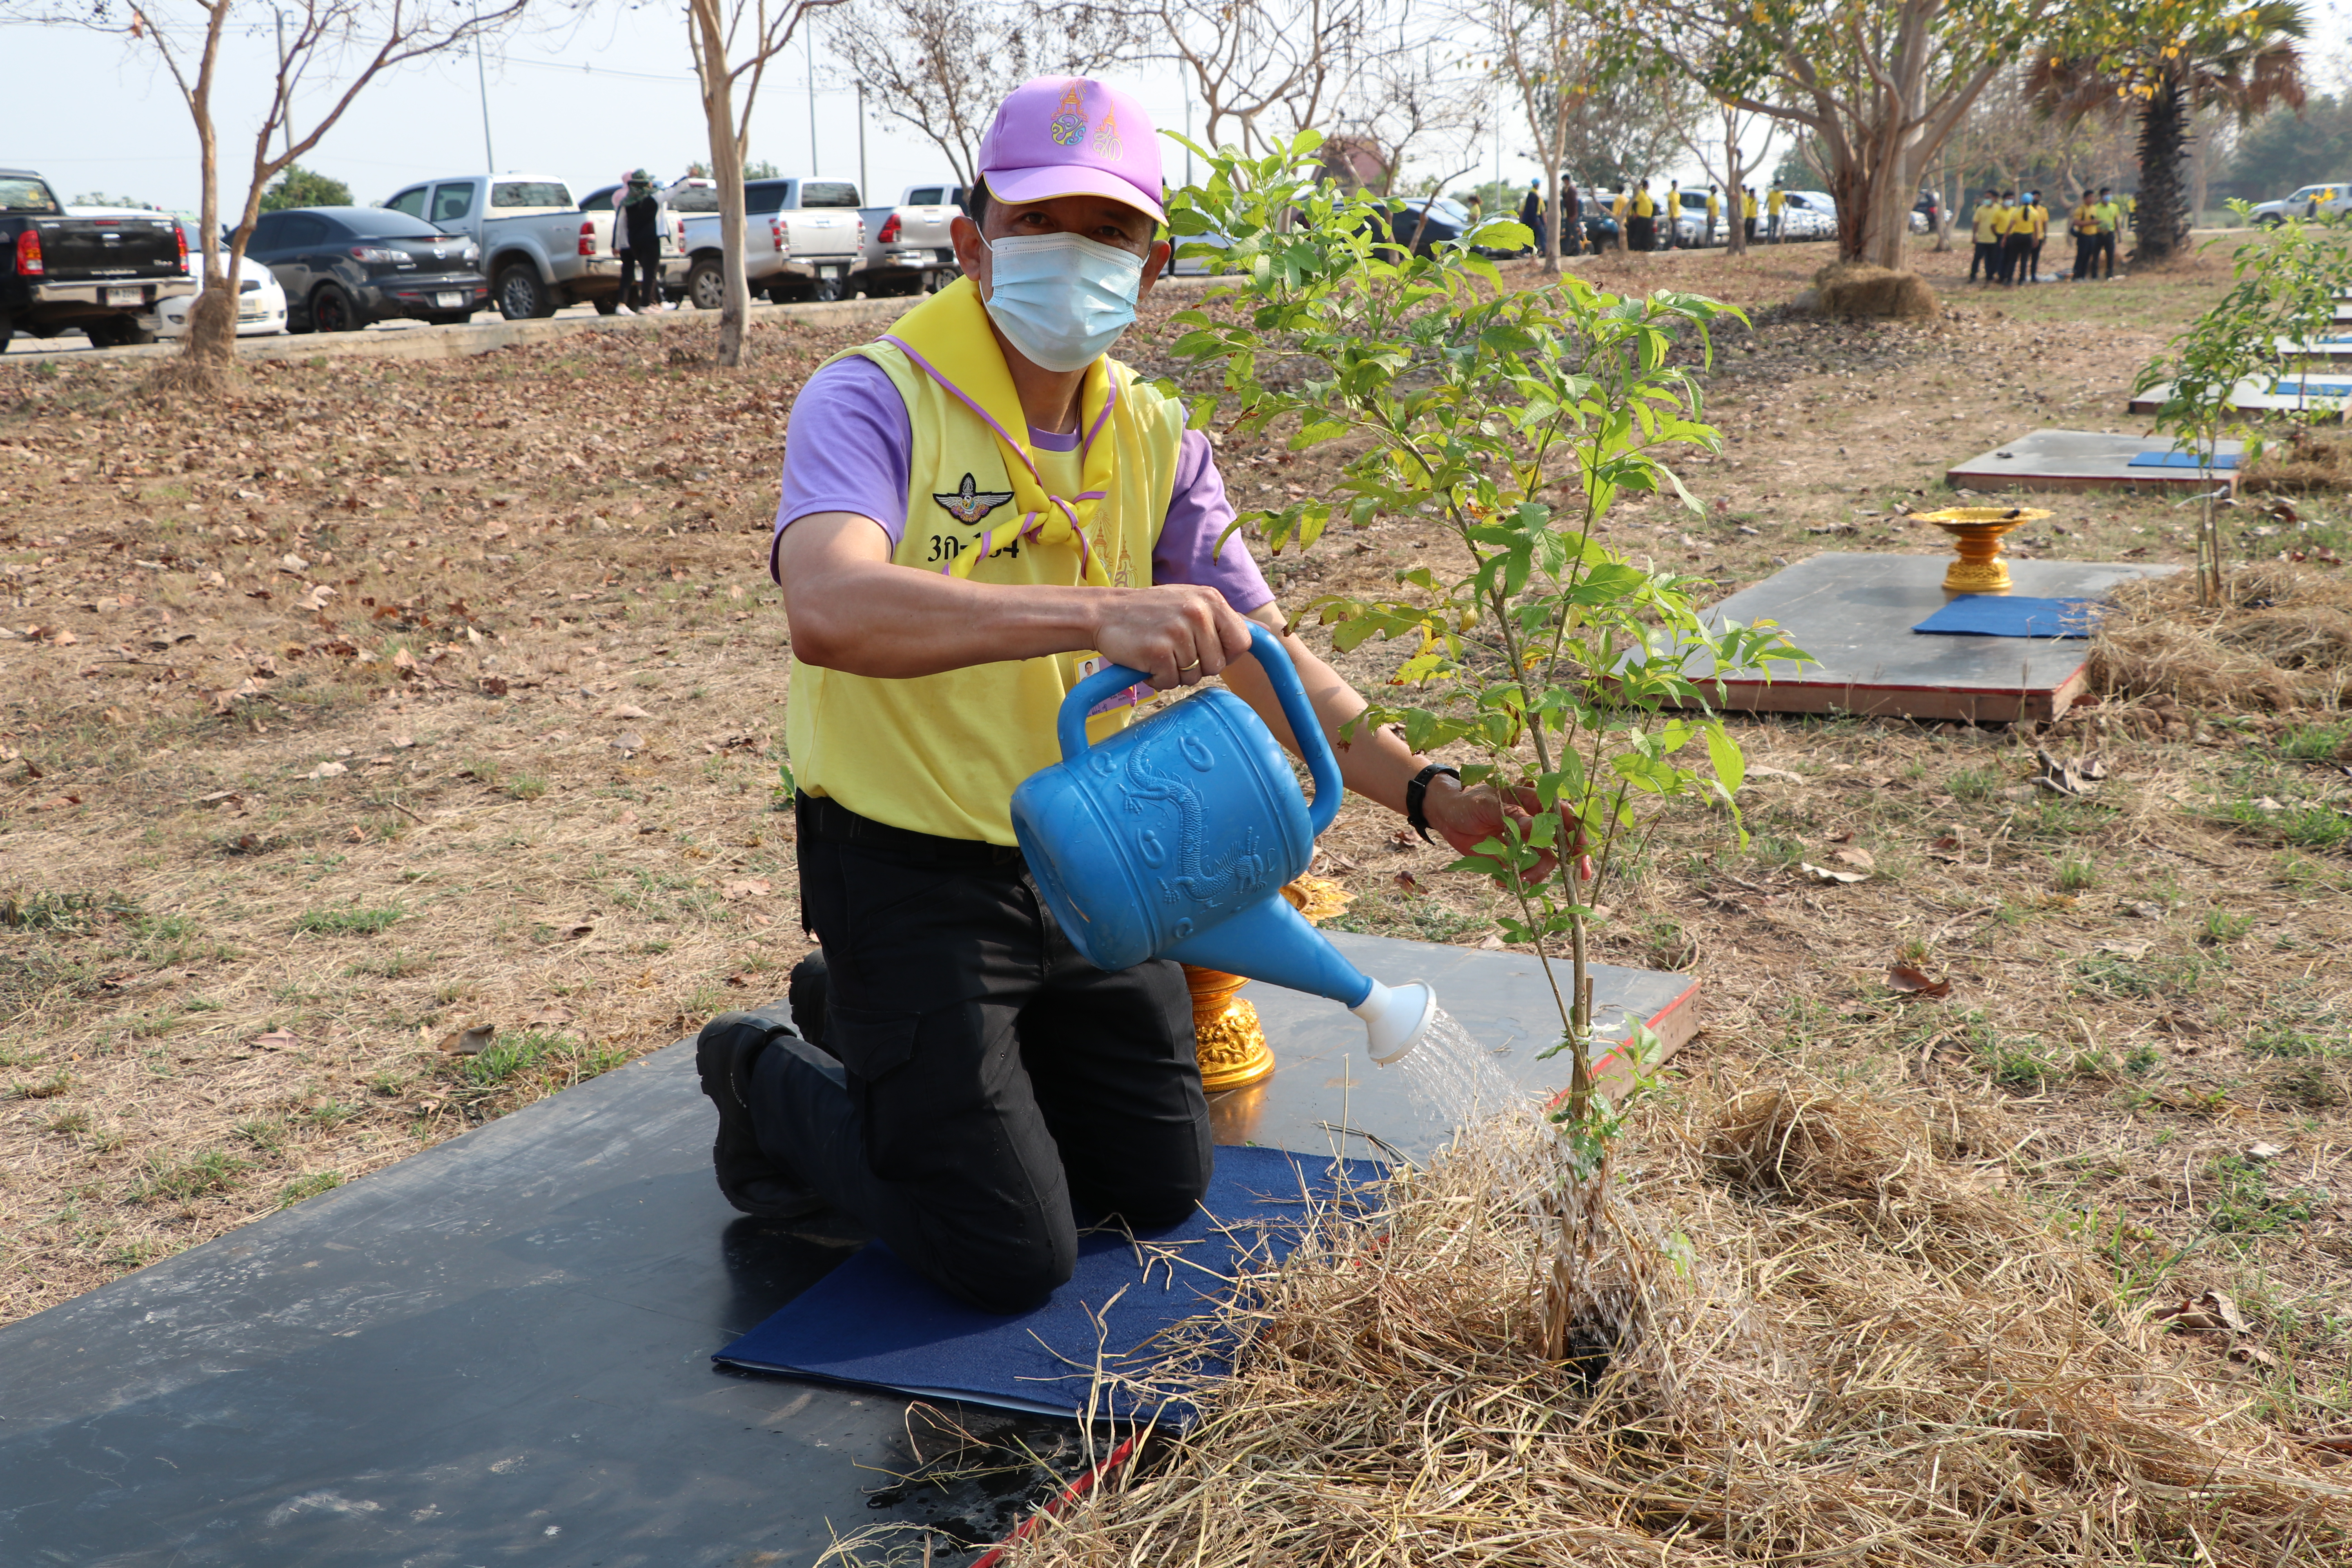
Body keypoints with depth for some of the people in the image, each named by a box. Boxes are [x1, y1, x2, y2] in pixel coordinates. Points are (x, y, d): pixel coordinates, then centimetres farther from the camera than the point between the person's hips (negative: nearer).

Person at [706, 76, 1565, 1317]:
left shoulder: (1155, 443, 1)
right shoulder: (873, 402, -19)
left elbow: (1264, 661, 0)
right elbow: (830, 607, -39)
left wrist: (1423, 791, -15)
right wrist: (1094, 614, -49)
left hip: (1086, 863, 7)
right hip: (910, 873, -7)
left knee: (1161, 1189, 18)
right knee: (1013, 1258, -6)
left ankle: (899, 1041, 36)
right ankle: (775, 1086, 19)